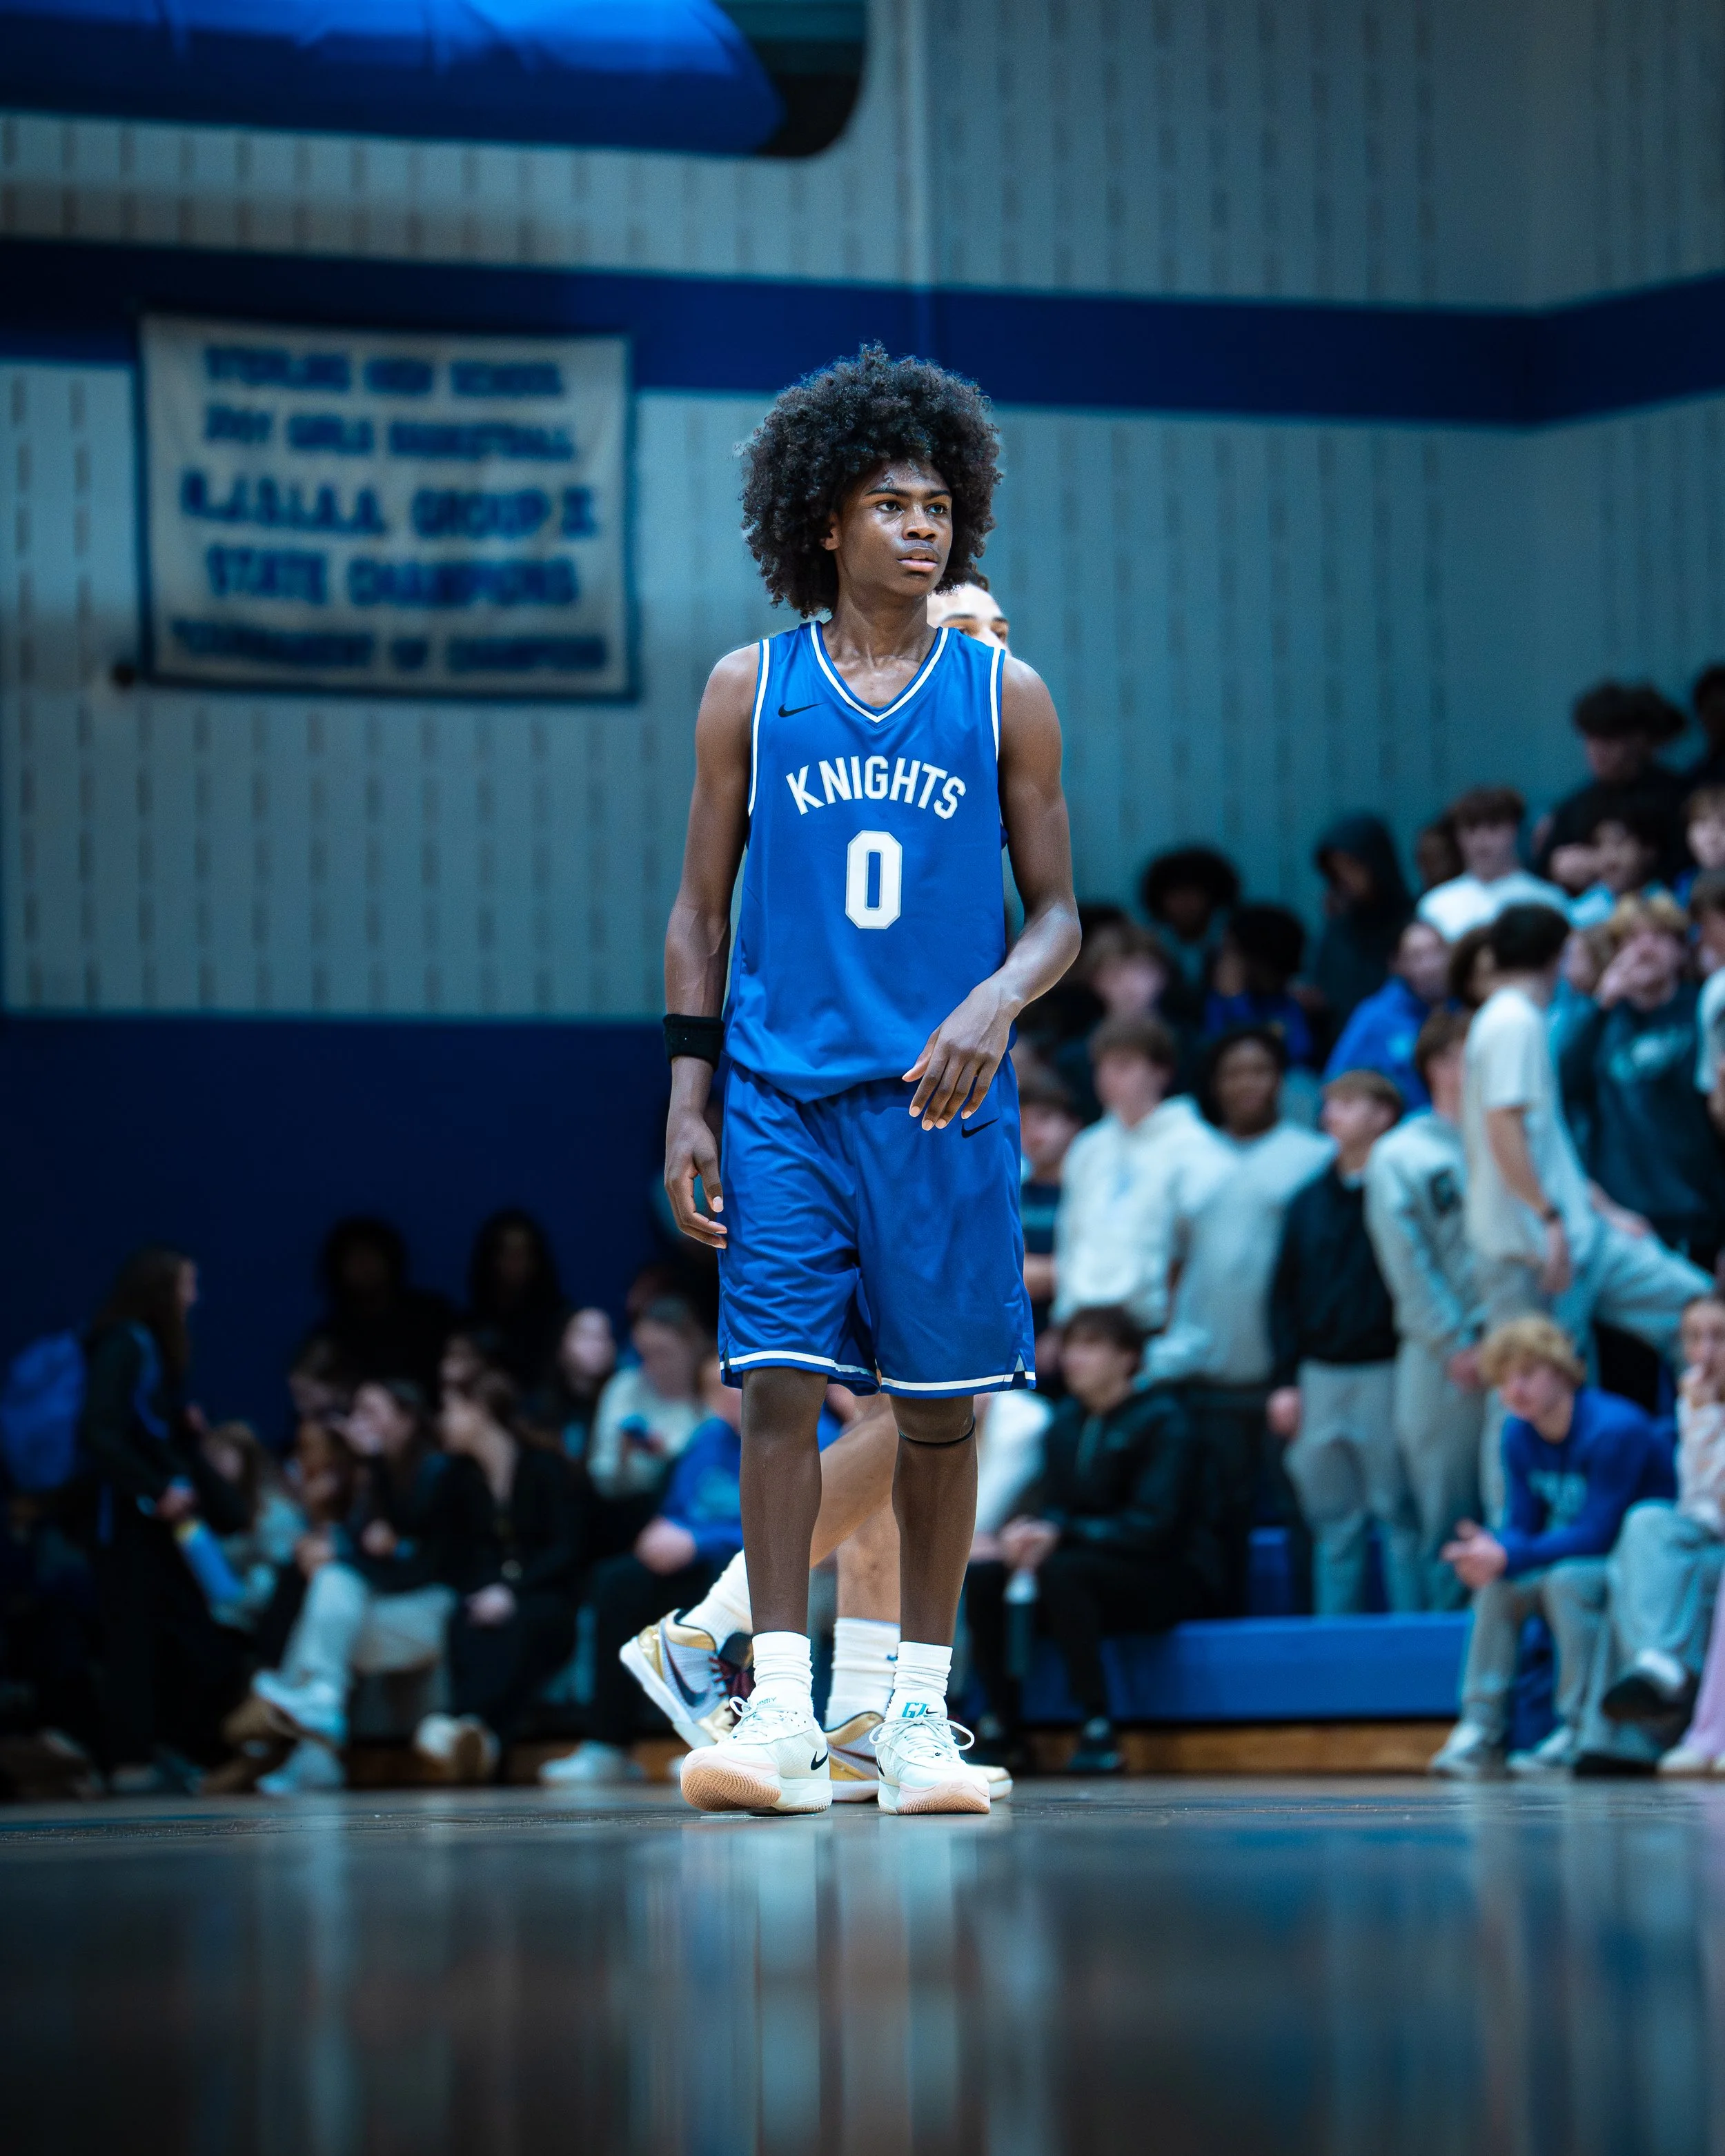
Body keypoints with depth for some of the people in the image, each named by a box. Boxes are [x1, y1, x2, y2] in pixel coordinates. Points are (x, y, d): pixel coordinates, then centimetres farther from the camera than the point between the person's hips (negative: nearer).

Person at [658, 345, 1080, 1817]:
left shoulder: (1002, 697, 5)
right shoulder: (752, 690, 6)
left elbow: (1058, 913, 7)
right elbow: (703, 908, 9)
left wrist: (997, 1003, -14)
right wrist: (687, 1099, 1)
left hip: (943, 1100, 1)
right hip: (784, 1091, 0)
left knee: (938, 1406, 3)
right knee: (780, 1387, -9)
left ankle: (920, 1713, 11)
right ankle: (783, 1717, -7)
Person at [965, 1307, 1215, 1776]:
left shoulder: (1161, 1421, -12)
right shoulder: (1067, 1421, 9)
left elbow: (1154, 1526, -21)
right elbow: (1045, 1497, 7)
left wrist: (1061, 1533, -27)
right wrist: (1026, 1530, -18)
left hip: (1170, 1580, -7)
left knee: (1062, 1571, -35)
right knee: (982, 1579, -15)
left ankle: (1098, 1734, -34)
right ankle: (1002, 1729, -12)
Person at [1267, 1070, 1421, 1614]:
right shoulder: (1308, 1202, 14)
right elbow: (1283, 1296, 16)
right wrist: (1285, 1381, 8)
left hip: (1385, 1371, -5)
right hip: (1321, 1378, 5)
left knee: (1401, 1517, -3)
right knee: (1333, 1523, 8)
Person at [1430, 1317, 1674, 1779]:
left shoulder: (1614, 1430, -25)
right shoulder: (1519, 1434, -1)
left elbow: (1598, 1533, -27)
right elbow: (1522, 1525, 0)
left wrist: (1508, 1558, -33)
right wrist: (1489, 1553, -25)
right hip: (1574, 1557, 7)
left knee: (1567, 1579, -34)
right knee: (1498, 1586, -16)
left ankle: (1580, 1731, -27)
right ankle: (1480, 1729, -15)